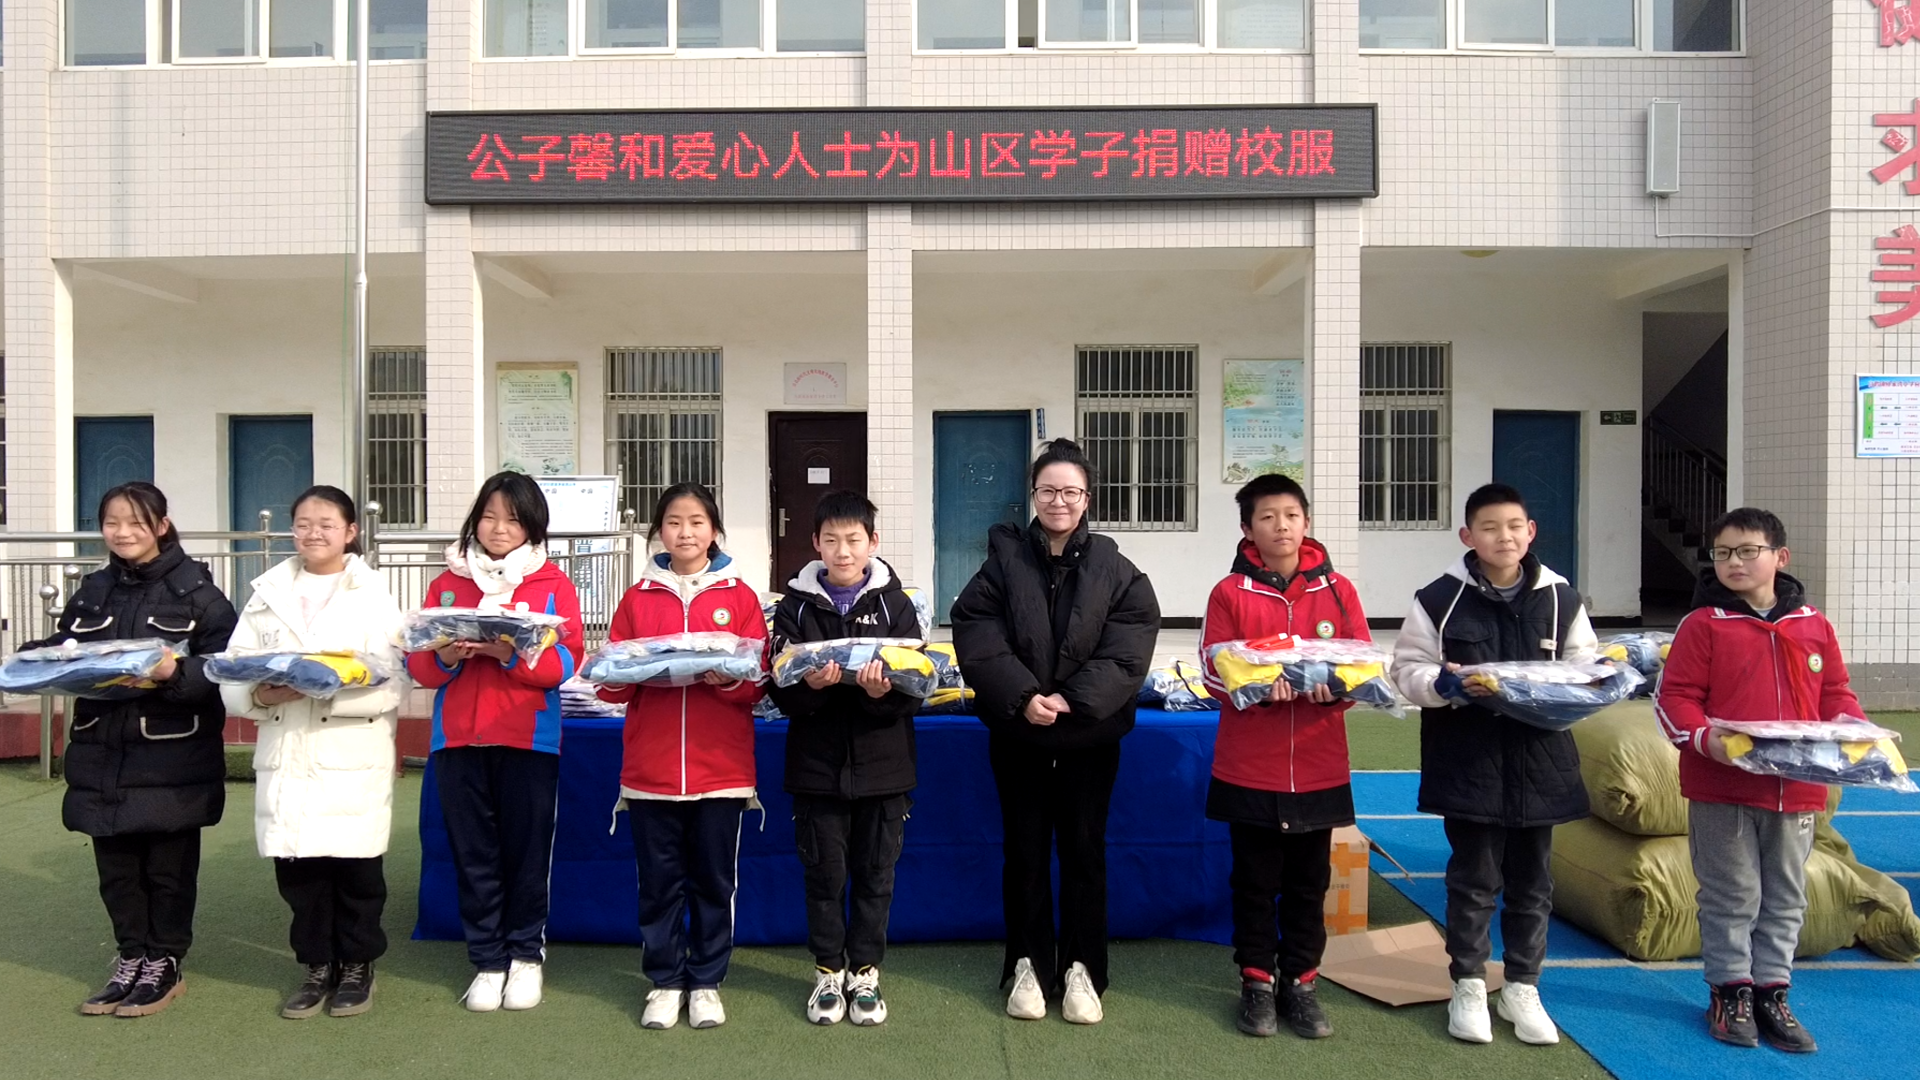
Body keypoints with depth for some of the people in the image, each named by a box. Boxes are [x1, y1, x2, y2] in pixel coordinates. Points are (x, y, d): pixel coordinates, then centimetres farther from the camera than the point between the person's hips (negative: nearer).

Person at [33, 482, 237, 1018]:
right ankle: (131, 958, 29)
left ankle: (164, 963, 23)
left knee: (169, 866, 7)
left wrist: (174, 672, -28)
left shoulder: (196, 589, -7)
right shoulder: (93, 590, 10)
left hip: (172, 758, -5)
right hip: (103, 753, 5)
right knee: (115, 865, 13)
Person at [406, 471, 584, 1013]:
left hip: (529, 739, -2)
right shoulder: (448, 582, 10)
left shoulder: (553, 583, 2)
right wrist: (446, 657, -15)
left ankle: (526, 954, 22)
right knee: (473, 852, 8)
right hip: (458, 739, 2)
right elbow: (418, 663, 7)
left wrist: (511, 654, -22)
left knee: (526, 849, 4)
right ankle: (488, 961, 21)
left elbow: (565, 663, -7)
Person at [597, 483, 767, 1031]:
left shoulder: (740, 597, 3)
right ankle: (664, 982, 24)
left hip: (721, 768, -1)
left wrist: (726, 676, -19)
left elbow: (756, 685, 0)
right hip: (650, 768, 1)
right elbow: (610, 685, 5)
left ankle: (706, 982, 23)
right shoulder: (638, 599, 7)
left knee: (714, 880, 8)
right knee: (658, 881, 8)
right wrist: (640, 673, -15)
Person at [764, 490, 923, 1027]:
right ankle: (828, 972, 26)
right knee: (824, 873, 9)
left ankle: (865, 972, 26)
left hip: (882, 764, 0)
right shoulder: (797, 605, 1)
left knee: (875, 873, 10)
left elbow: (916, 689, -6)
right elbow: (782, 693, -5)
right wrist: (809, 686, -25)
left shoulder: (894, 603, 0)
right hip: (817, 763, 0)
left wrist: (885, 691, -26)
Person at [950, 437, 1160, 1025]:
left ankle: (1081, 969, 22)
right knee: (1025, 851, 10)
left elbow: (1126, 652, -9)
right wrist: (1023, 696, -21)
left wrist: (1073, 700, -20)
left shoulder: (1116, 571, -1)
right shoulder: (1003, 561, -1)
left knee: (1084, 850, 8)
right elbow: (976, 637, -10)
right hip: (1018, 734, 0)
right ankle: (1029, 965, 23)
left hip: (1090, 736, 0)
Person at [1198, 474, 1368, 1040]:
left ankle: (1301, 981, 26)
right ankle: (1257, 981, 24)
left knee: (1309, 880, 12)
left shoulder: (1337, 590, 2)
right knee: (1255, 880, 10)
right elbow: (1214, 671, -6)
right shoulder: (1230, 593, -3)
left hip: (1319, 765, 2)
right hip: (1249, 765, -2)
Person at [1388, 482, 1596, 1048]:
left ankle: (1523, 988, 29)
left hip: (1539, 760, 3)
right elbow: (1407, 669, -3)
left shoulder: (1561, 599, 2)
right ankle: (1468, 985, 23)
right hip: (1468, 761, -3)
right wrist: (1443, 685, -22)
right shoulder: (1440, 598, -6)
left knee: (1531, 881, 14)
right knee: (1474, 879, 7)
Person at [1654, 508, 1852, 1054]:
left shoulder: (1813, 626, 6)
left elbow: (1835, 694, 13)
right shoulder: (1702, 625, -5)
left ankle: (1772, 992, 25)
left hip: (1797, 788, 4)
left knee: (1785, 897, 13)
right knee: (1731, 895, 6)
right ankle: (1730, 991, 19)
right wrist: (1706, 739, -23)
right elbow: (1674, 698, -7)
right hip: (1721, 787, -4)